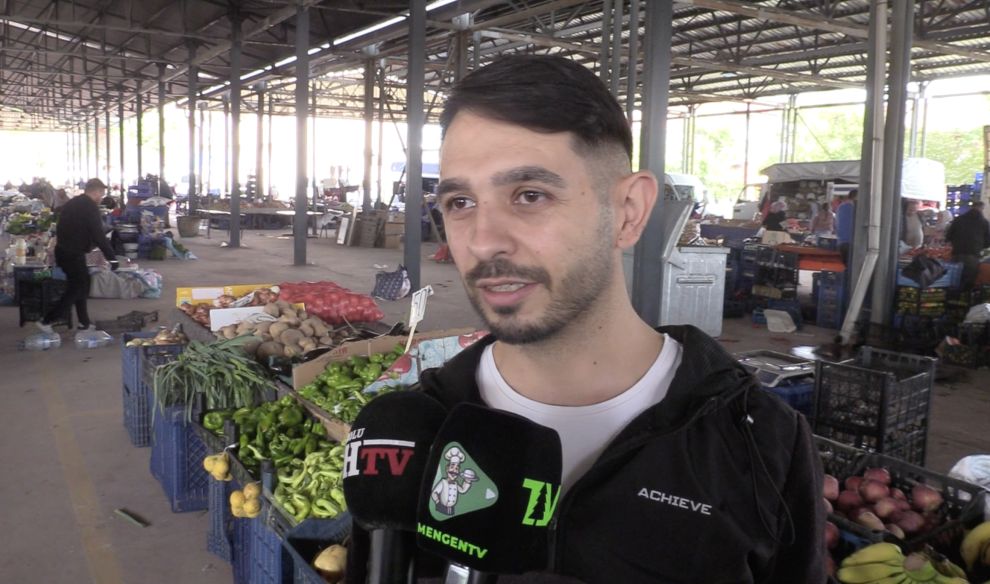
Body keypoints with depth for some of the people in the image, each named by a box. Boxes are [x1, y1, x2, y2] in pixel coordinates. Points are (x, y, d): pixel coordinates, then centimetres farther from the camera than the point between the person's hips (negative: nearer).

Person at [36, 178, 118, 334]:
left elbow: (61, 228, 20)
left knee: (79, 286, 17)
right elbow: (98, 235, -17)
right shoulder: (90, 207, -14)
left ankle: (84, 324, 21)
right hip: (74, 255, -9)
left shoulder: (71, 203, 13)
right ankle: (46, 321, 1)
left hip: (62, 250, 9)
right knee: (77, 289, 1)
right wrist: (112, 258, -13)